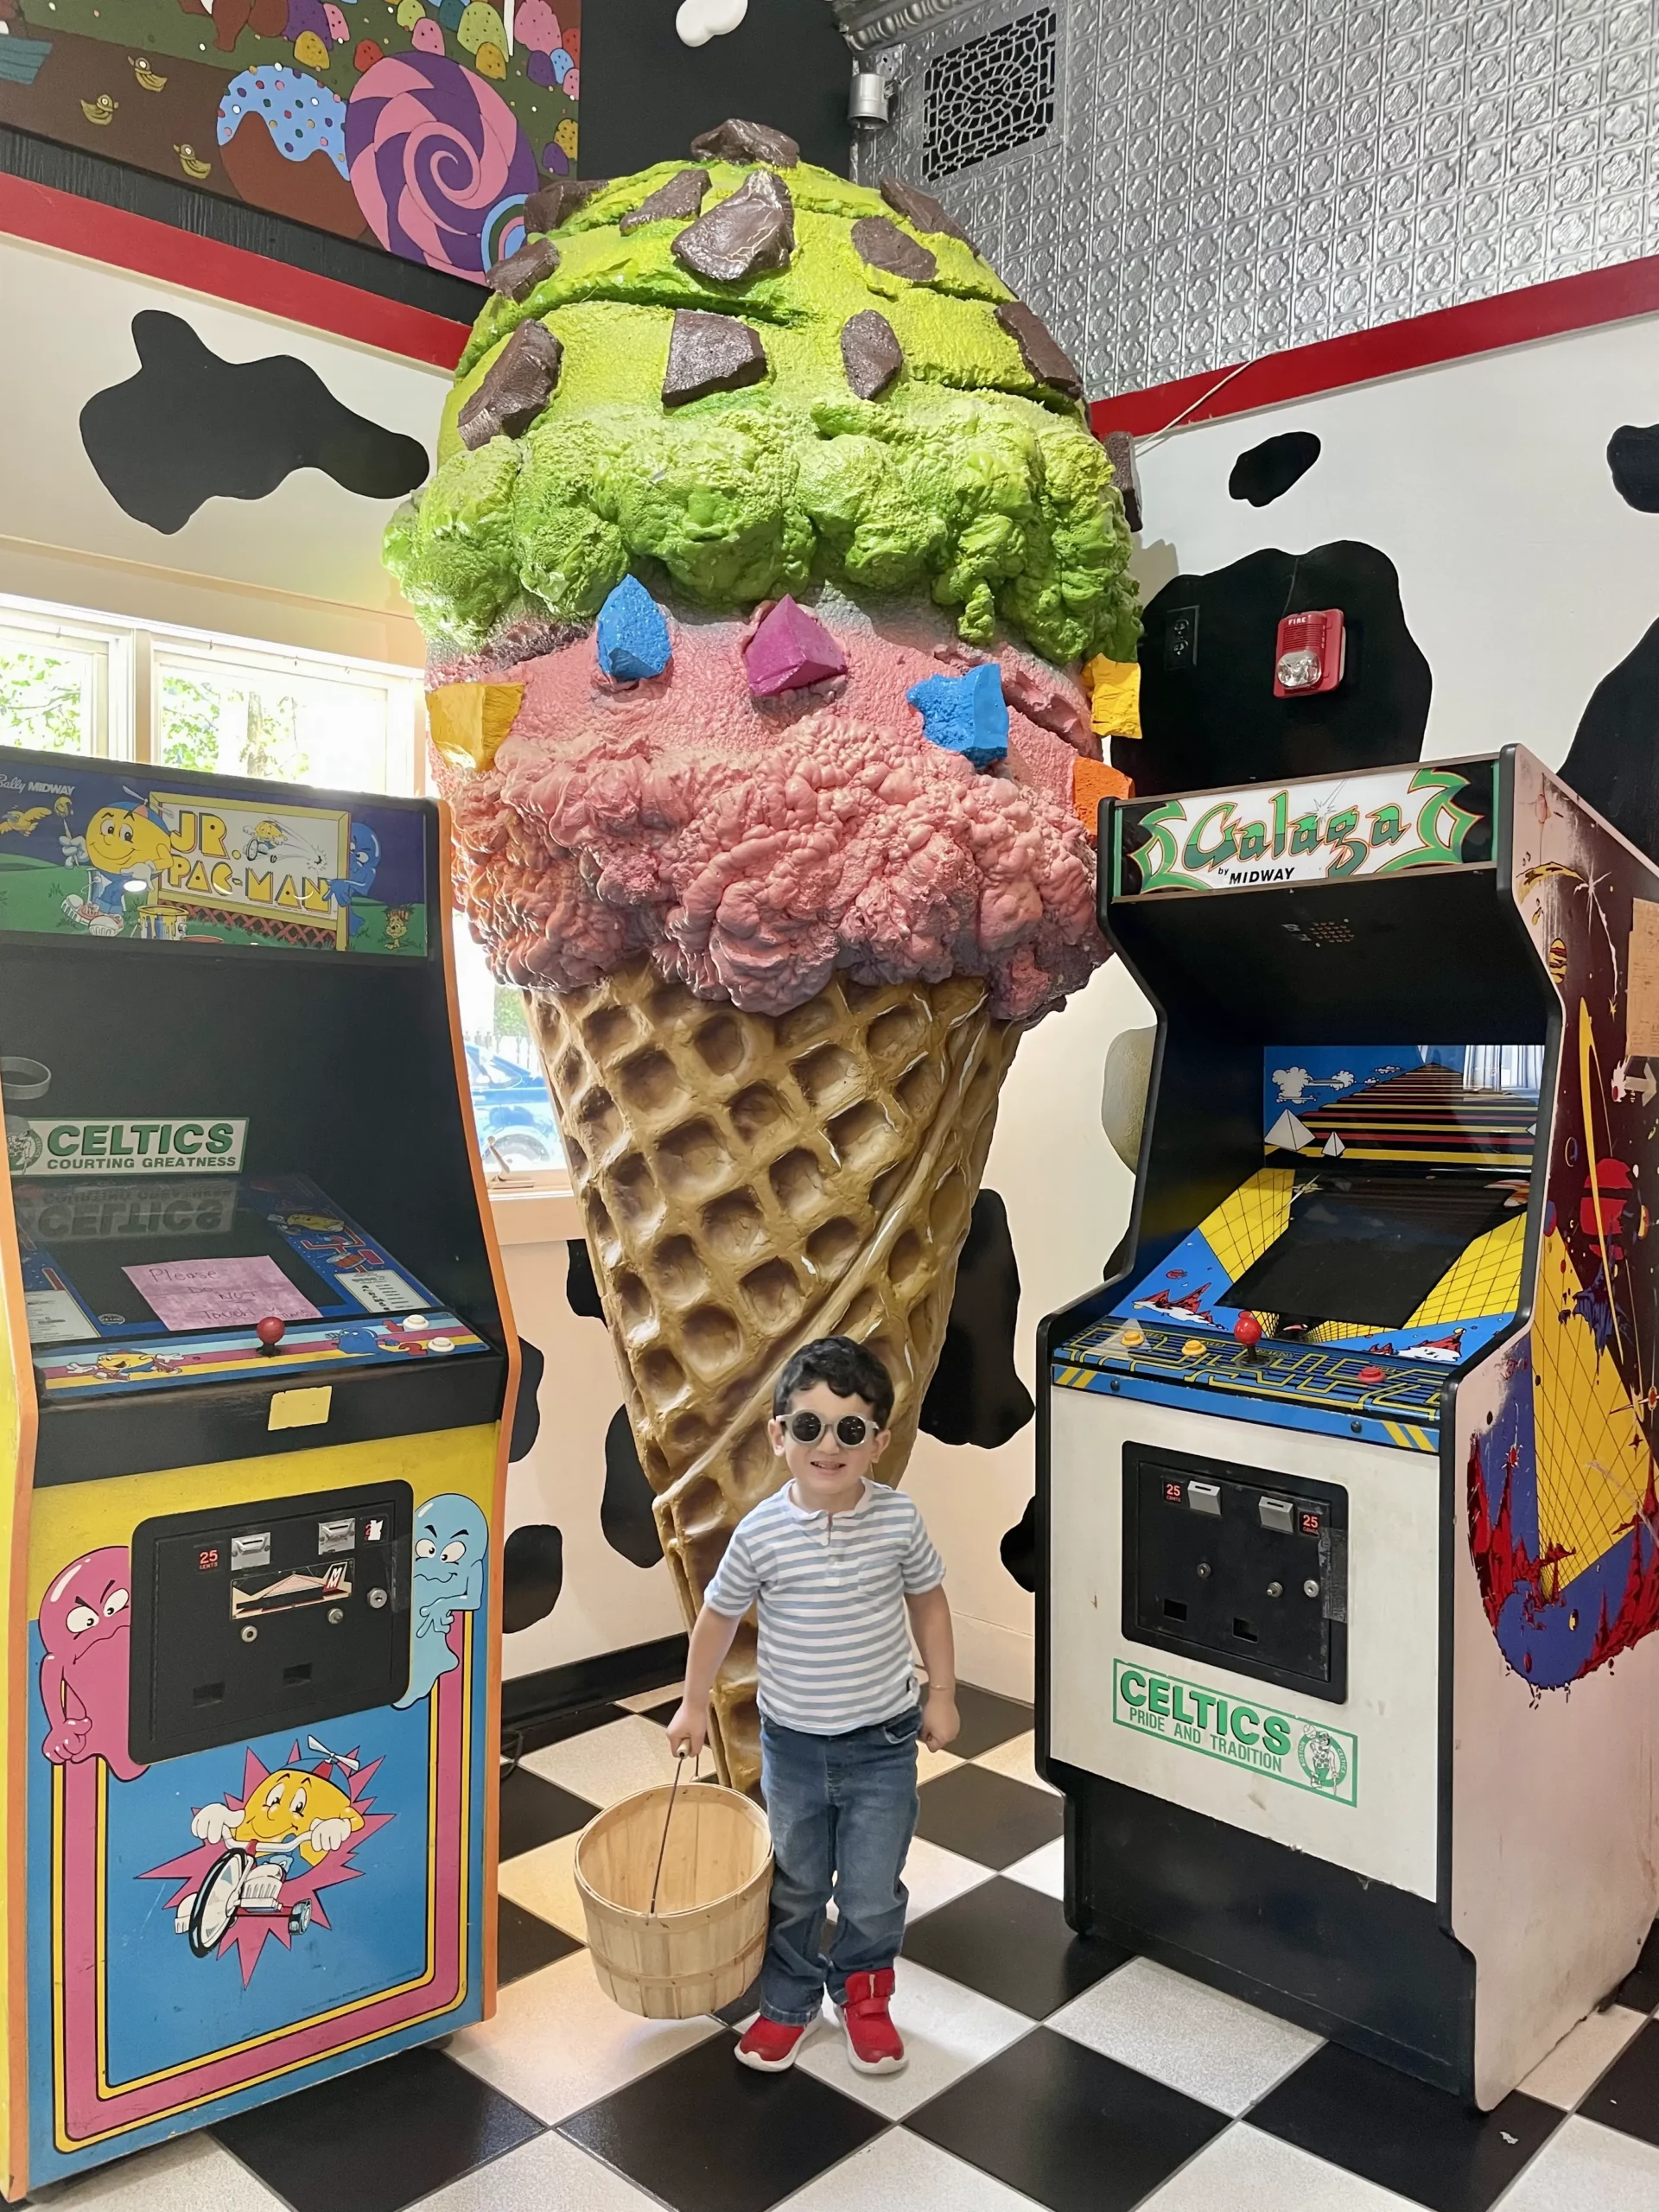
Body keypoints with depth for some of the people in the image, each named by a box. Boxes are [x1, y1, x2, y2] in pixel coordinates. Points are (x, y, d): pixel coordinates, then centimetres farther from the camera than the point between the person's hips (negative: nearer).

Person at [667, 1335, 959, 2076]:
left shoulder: (898, 1519, -16)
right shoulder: (761, 1533, -17)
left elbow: (928, 1600, 2)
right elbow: (718, 1616, 0)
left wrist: (941, 1693, 4)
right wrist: (693, 1705, 8)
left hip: (882, 1742, 0)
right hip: (792, 1743, 0)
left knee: (873, 1891, 11)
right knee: (795, 1886, 18)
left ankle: (862, 1994, 39)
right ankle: (788, 2002, 42)